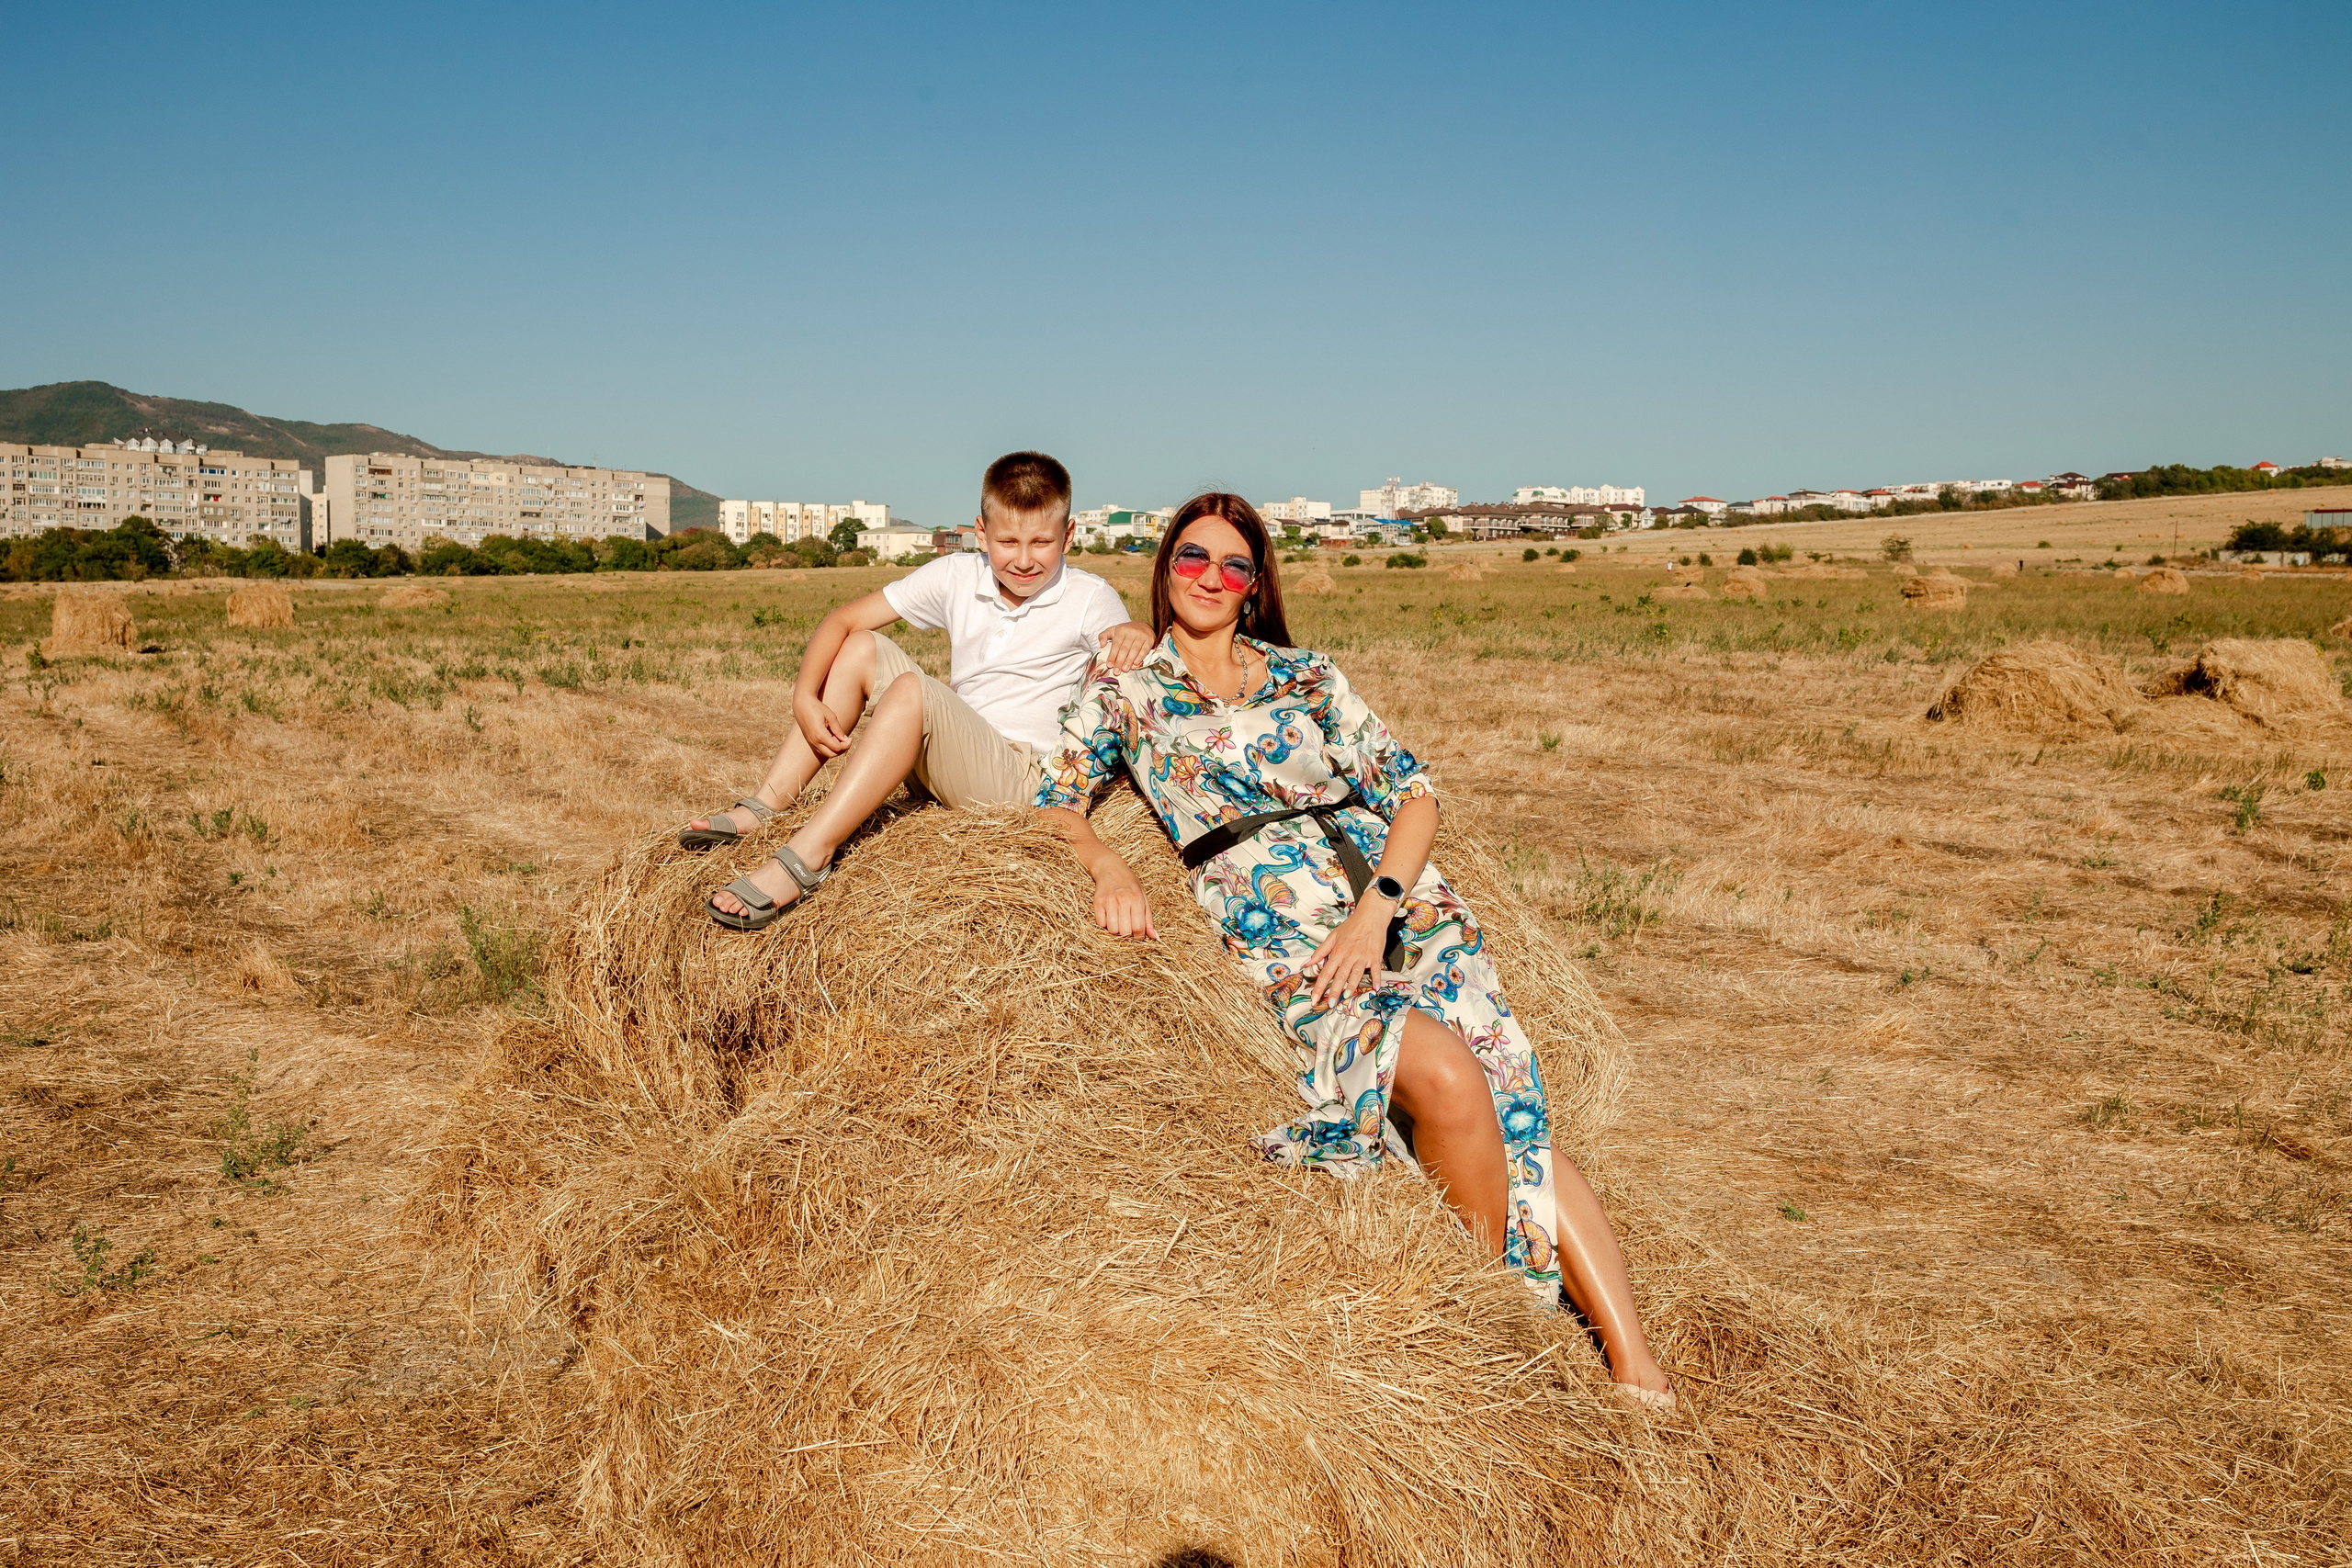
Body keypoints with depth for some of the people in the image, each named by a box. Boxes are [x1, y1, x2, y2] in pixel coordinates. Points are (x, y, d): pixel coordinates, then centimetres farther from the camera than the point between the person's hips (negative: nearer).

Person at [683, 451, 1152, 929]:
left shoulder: (1089, 598, -8)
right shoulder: (956, 576, 2)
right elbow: (843, 619, 3)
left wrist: (1133, 632, -40)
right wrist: (805, 696, -12)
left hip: (1023, 779, -6)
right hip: (946, 761, 6)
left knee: (911, 692, -29)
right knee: (863, 647, -5)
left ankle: (806, 856, -35)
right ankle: (765, 805, -9)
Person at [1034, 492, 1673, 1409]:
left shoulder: (1305, 677, 13)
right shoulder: (1124, 695, 11)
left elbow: (1414, 793, 9)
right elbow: (1051, 805, 11)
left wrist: (1378, 905, -8)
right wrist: (1107, 864, -10)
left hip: (1402, 910, 3)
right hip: (1283, 944, -2)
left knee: (1514, 1124, -15)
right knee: (1446, 1078, -29)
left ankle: (1635, 1364, -12)